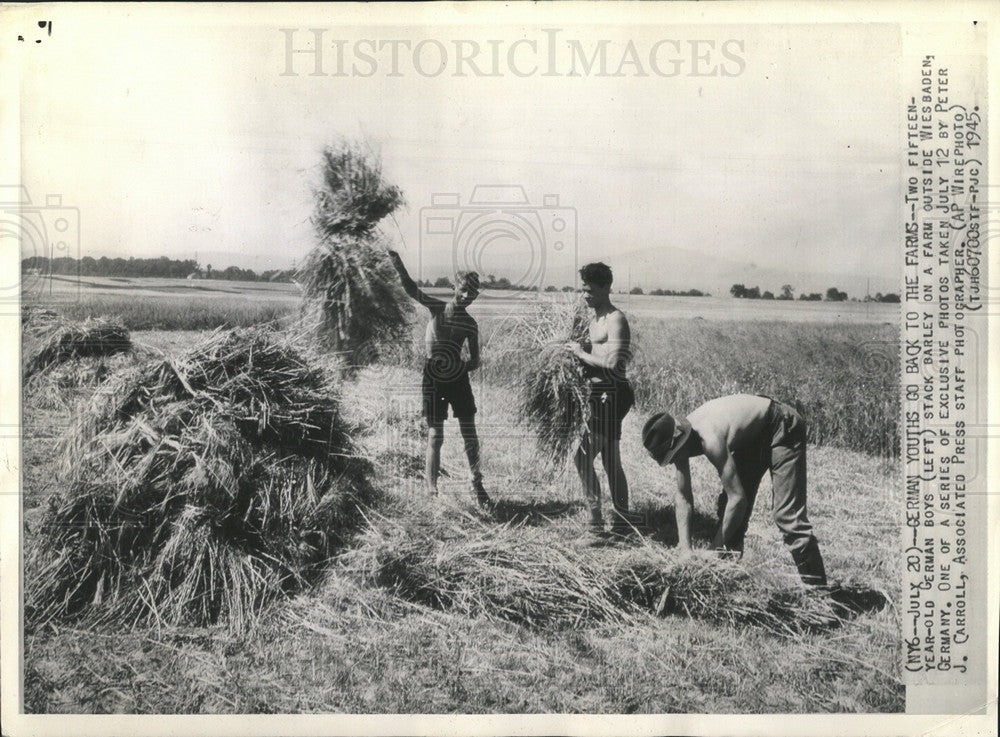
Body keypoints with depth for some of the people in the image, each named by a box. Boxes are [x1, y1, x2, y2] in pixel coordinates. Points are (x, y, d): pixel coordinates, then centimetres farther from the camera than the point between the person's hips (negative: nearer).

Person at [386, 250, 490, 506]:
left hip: (458, 379, 2)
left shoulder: (470, 324, 2)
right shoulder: (437, 307, -1)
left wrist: (464, 366, -14)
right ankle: (431, 488, 7)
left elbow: (475, 361, 5)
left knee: (470, 435, 4)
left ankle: (477, 485, 18)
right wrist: (398, 265, -27)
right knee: (435, 436, -3)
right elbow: (411, 289, -13)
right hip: (433, 380, -2)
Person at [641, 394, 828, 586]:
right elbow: (683, 498, -9)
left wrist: (716, 547, -26)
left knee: (786, 513, -16)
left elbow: (738, 498, -35)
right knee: (727, 507, 6)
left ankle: (816, 589, -8)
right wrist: (685, 551, -15)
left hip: (783, 428, -9)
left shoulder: (710, 440, -38)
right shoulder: (678, 438, -14)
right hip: (751, 436, 9)